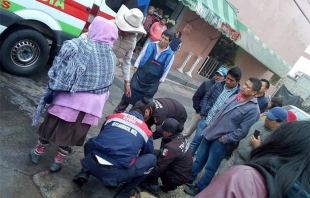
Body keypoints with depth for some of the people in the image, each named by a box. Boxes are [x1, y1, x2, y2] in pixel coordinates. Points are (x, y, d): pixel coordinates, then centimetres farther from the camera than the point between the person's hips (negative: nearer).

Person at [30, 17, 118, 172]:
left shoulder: (80, 46, -13)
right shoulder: (112, 57, 1)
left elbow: (62, 67, -9)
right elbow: (107, 83, 6)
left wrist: (53, 88, 3)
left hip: (70, 98, -3)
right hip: (92, 104, 3)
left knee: (52, 125, 20)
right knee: (72, 132, 19)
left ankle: (38, 153, 39)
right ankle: (57, 162, 32)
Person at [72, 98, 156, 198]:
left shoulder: (113, 116, 18)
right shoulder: (147, 132, 11)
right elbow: (147, 153, 27)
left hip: (92, 165, 4)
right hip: (114, 174, -4)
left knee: (90, 142, 35)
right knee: (152, 158, 15)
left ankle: (84, 173, 19)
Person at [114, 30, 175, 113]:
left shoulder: (170, 55, -6)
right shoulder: (150, 46, -4)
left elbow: (165, 72, 3)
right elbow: (139, 59, 3)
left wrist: (158, 83, 5)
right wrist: (135, 73, 2)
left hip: (151, 85, 0)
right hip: (138, 78, 1)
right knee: (126, 98, 7)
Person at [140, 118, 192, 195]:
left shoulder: (171, 147, -30)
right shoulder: (180, 138, -5)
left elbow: (159, 167, -21)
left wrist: (147, 177, -7)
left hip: (178, 177, -8)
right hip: (184, 173, 8)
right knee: (158, 157, 15)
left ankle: (152, 186, 5)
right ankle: (170, 185, 21)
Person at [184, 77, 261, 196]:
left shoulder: (253, 110, -17)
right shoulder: (235, 97, 6)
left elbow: (242, 132, -19)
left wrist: (223, 139, -15)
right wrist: (210, 126, 9)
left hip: (221, 141, -6)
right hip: (211, 133, 7)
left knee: (210, 167, 9)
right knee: (200, 158, 20)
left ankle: (199, 188, 27)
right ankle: (189, 177, 39)